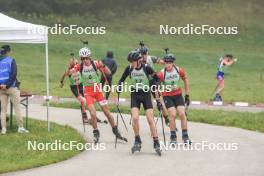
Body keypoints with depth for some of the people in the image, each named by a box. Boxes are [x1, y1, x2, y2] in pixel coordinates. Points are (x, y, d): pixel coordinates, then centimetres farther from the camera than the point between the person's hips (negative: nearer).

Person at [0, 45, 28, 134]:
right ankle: (20, 127, 4)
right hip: (12, 87, -4)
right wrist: (7, 85, -15)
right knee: (17, 108, 3)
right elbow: (14, 74, -16)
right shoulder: (11, 60, -6)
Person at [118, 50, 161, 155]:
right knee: (135, 118, -16)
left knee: (150, 119, -7)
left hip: (146, 95, -2)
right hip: (135, 95, 2)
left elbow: (156, 78, -1)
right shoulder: (129, 68, -7)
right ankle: (137, 141, 0)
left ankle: (156, 143, 0)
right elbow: (122, 80, 7)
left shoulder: (146, 68, -14)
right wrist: (119, 89, -5)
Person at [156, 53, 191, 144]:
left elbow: (186, 80, 5)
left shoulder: (179, 71, -13)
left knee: (182, 114, -7)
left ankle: (185, 136, 3)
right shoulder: (161, 74, -21)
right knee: (173, 114, -16)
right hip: (167, 96, -2)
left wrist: (187, 95, 8)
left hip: (178, 95, 2)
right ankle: (173, 137, -4)